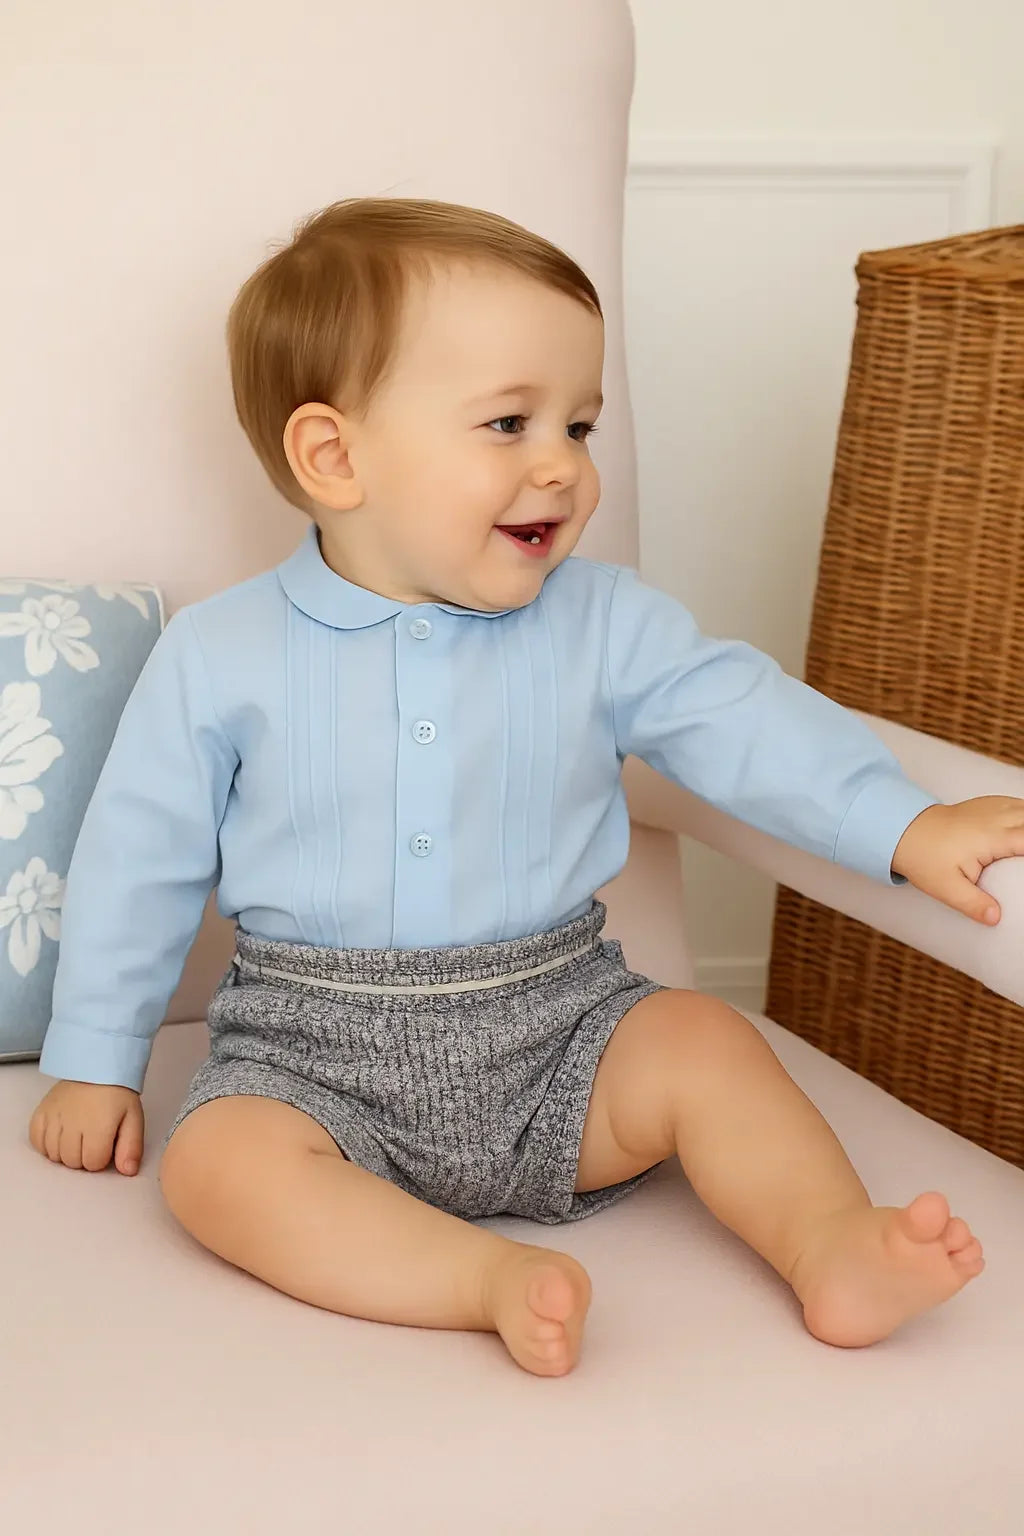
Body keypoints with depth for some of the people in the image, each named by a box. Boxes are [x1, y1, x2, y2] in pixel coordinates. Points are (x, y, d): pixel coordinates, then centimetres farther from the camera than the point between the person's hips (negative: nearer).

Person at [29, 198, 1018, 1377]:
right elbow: (139, 859, 3)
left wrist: (904, 825, -16)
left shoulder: (605, 626, -1)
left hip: (552, 1027, 2)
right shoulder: (219, 655, -4)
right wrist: (93, 1061, 7)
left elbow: (740, 717, -2)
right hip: (317, 1050, -1)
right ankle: (489, 1277, -35)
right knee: (218, 1156, -27)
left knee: (701, 1041, -20)